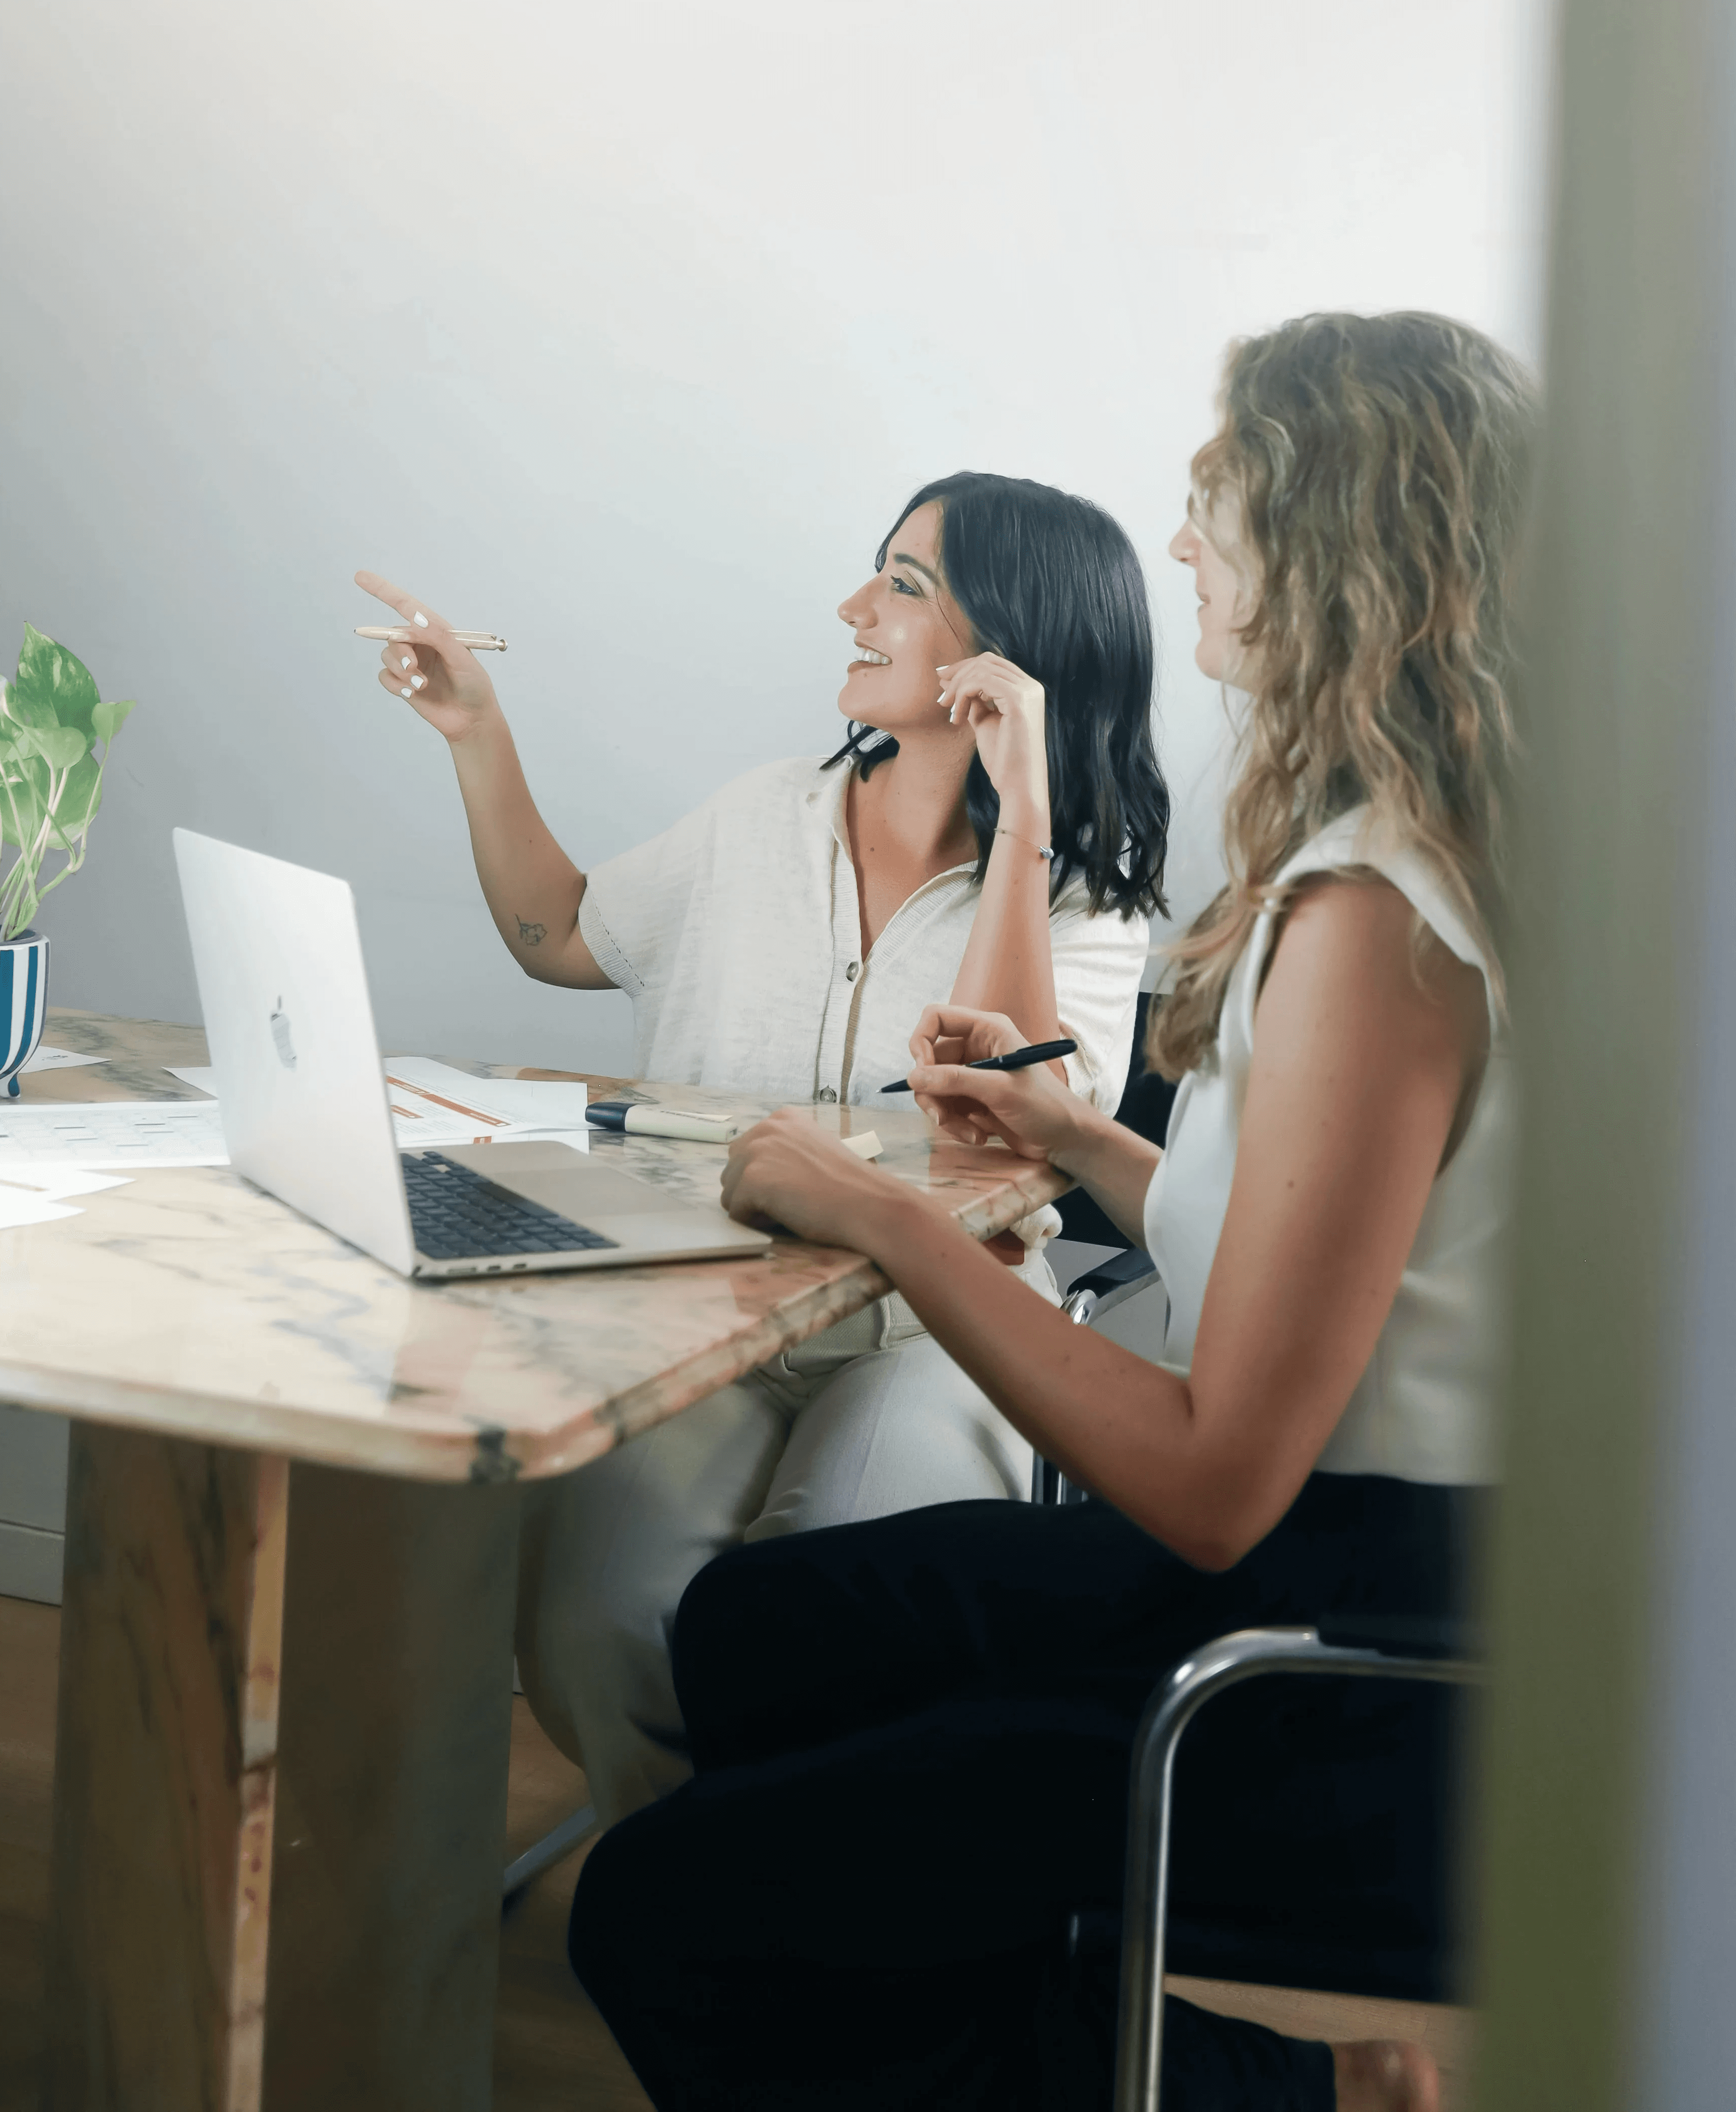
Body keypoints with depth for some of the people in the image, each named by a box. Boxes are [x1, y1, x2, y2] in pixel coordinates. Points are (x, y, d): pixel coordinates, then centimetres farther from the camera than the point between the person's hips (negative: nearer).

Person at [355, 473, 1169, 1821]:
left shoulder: (1085, 895, 1)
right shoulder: (766, 822, 14)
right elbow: (564, 936, 30)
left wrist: (1022, 819, -20)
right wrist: (476, 734, 21)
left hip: (930, 1340, -3)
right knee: (594, 1615, -27)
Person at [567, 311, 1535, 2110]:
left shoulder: (1368, 927, -25)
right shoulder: (1430, 865, 5)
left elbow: (1214, 1481, -24)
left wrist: (883, 1218, -18)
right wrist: (1071, 1138, 12)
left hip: (1364, 1684, -10)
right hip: (1357, 1575, 10)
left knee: (657, 1914, -4)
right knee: (757, 1630, 22)